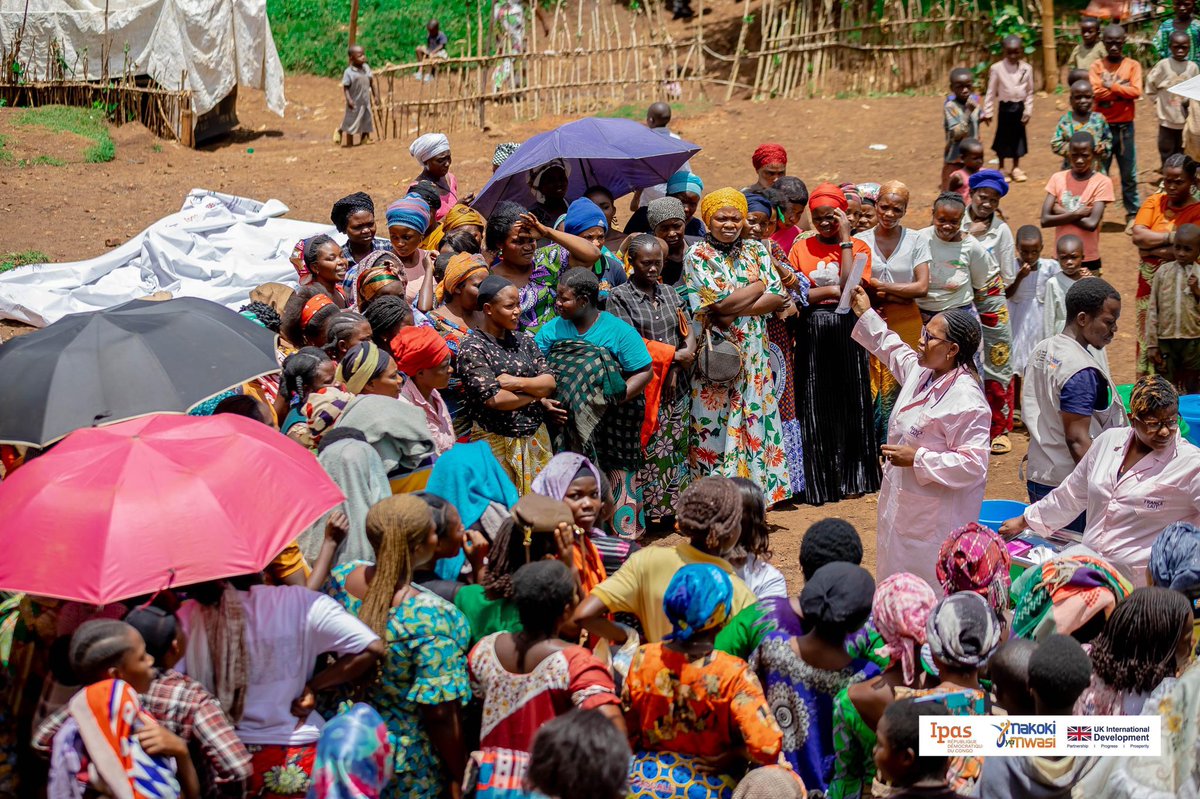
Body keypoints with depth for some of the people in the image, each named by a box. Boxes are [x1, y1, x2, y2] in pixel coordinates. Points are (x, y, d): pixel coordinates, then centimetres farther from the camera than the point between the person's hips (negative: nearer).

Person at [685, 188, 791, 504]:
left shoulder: (757, 250, 9)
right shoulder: (697, 256, -3)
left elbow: (778, 297, -2)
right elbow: (720, 303, -15)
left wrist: (732, 311, -12)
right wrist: (758, 285, -4)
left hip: (754, 354, 4)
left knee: (756, 421, 4)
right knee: (716, 426, -2)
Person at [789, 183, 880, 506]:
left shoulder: (858, 247, 3)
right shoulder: (801, 247, 5)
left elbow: (851, 287, -14)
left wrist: (845, 240, -9)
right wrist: (832, 290, -13)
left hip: (847, 333, 0)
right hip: (812, 333, 0)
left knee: (850, 404, 6)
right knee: (815, 410, 2)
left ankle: (851, 476, 19)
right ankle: (819, 482, 10)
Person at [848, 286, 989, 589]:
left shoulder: (966, 400, -25)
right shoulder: (921, 371, 2)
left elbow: (974, 465, -28)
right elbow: (892, 349, 26)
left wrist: (917, 459, -25)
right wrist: (865, 314, 29)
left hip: (935, 516, -9)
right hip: (903, 503, 9)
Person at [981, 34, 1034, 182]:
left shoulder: (1026, 68, -4)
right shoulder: (997, 68, -11)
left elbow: (1029, 92, 2)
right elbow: (991, 92, -6)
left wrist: (1028, 110, -2)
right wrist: (987, 112, -7)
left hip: (1019, 106, 2)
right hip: (1005, 106, -2)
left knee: (1018, 136, 11)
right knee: (1003, 136, 6)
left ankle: (1016, 168, 23)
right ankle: (1001, 169, 18)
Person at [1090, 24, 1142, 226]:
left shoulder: (1132, 65, 2)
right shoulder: (1096, 66, 0)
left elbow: (1136, 91, -12)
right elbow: (1096, 92, -15)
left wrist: (1112, 86, -13)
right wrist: (1123, 90, -13)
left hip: (1125, 128, 1)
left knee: (1129, 175, 7)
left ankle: (1132, 215, 17)